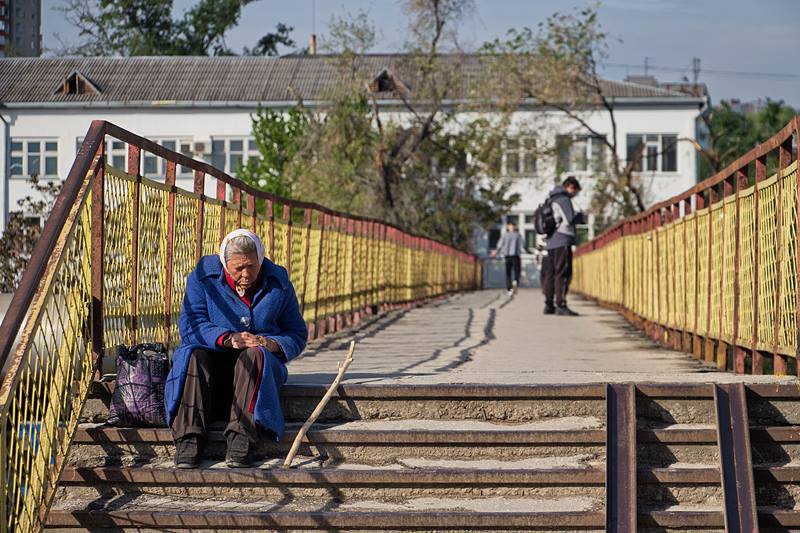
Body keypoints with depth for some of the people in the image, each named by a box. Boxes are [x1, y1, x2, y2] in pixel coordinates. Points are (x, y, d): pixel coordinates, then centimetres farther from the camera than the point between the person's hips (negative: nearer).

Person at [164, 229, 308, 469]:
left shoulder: (278, 284, 1)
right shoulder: (203, 277, -3)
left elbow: (297, 335, 5)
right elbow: (189, 324, -14)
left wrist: (270, 344, -18)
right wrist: (228, 338, -30)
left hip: (257, 367, 0)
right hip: (211, 361, 0)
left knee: (256, 355, -34)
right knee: (192, 354, -32)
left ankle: (241, 436, -46)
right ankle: (188, 437, -42)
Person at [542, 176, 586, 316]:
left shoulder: (552, 200, 20)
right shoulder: (563, 199, -9)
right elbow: (569, 220, -17)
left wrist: (577, 217, 15)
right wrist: (581, 217, 2)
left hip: (551, 242, 10)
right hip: (562, 242, -9)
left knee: (550, 273, 10)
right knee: (563, 274, -11)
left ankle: (549, 305, 14)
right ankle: (561, 305, -16)